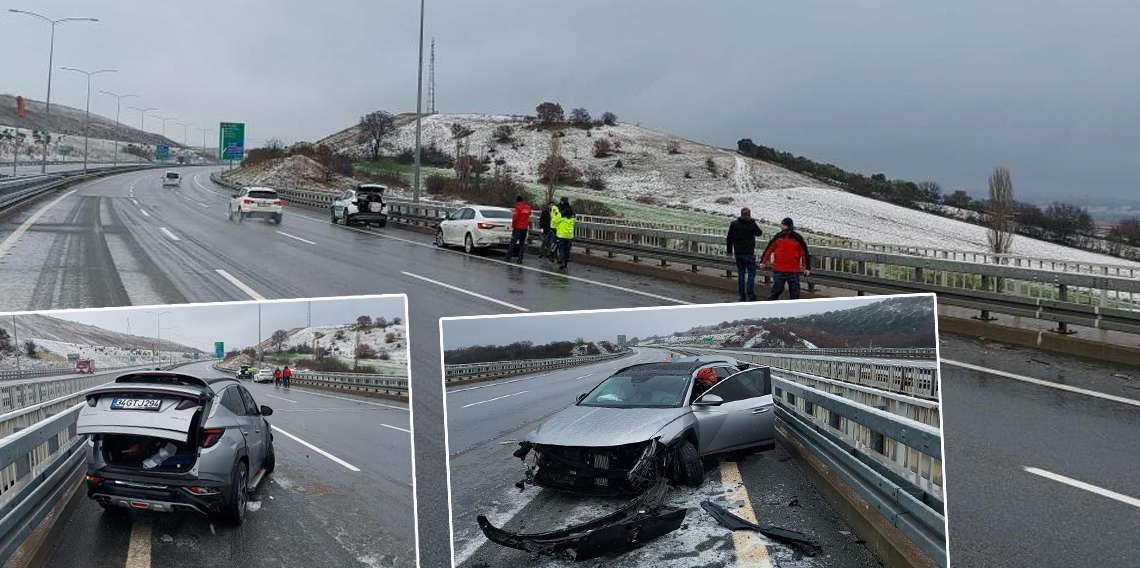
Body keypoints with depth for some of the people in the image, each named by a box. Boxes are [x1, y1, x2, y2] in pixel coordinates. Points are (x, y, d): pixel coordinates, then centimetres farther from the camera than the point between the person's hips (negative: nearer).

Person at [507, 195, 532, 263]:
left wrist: (513, 226, -1)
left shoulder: (518, 207, -12)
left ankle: (508, 257, -2)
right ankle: (520, 259, 5)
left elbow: (515, 218, -12)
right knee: (522, 243, 9)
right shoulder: (528, 207, 6)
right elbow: (528, 216, 10)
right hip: (525, 228, 5)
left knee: (513, 242, 1)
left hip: (518, 227, -5)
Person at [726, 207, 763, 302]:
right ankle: (750, 295, -3)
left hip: (738, 253, 3)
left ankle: (742, 296, 13)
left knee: (741, 273, 12)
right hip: (749, 253, -3)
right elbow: (759, 233, 11)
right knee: (751, 273, 4)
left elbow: (729, 239, 4)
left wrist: (730, 251, 14)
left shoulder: (733, 224, 0)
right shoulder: (752, 224, -8)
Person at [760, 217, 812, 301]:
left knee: (795, 292, 4)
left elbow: (804, 253, 3)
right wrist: (763, 261, 11)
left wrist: (807, 267, 3)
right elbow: (769, 249, 10)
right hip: (779, 271, 0)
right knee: (777, 290, 2)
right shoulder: (778, 236, 3)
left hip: (794, 271, 0)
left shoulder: (797, 238, -1)